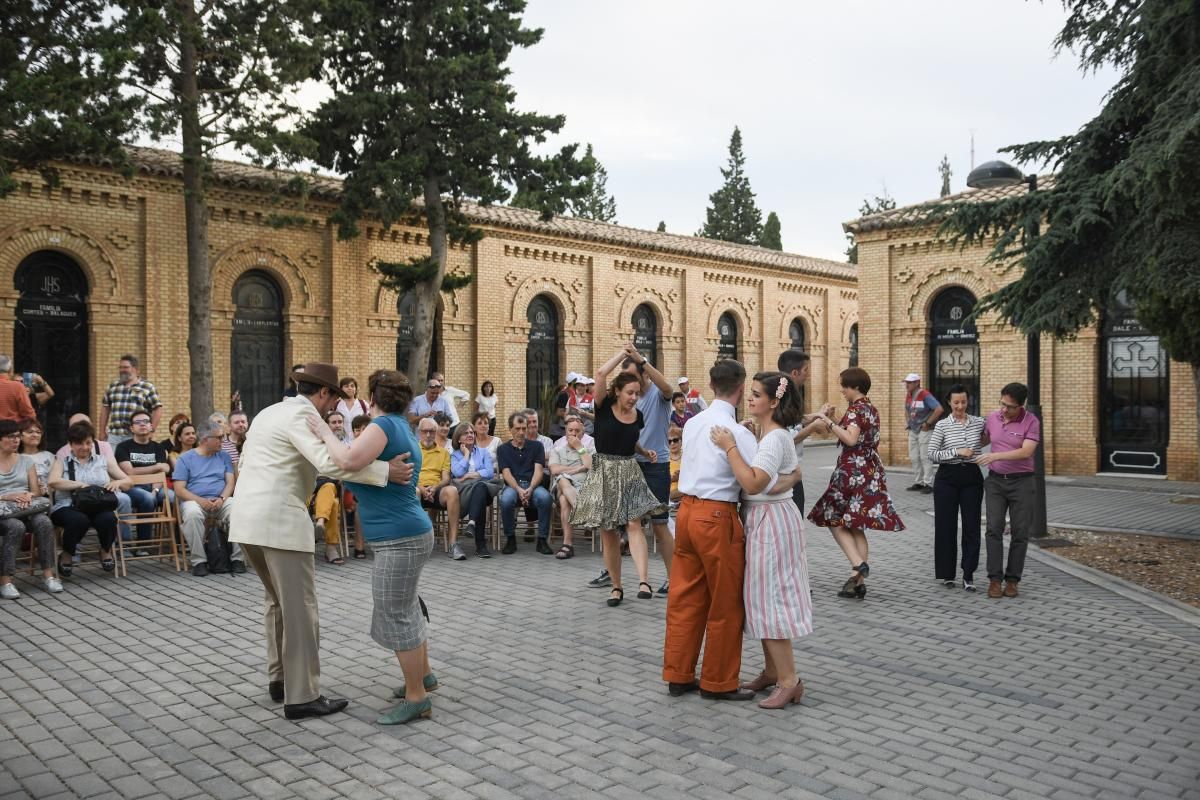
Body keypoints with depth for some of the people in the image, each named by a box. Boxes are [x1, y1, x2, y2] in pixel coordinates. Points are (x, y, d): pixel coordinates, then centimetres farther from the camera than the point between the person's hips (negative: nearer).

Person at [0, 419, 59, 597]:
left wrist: (28, 495, -11)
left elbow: (37, 491, 12)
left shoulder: (26, 460, 17)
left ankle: (48, 574, -27)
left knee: (44, 522, -31)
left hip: (27, 508, 3)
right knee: (16, 526, -37)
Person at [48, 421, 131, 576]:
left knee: (108, 519, -33)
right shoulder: (62, 461, 12)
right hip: (68, 507, -2)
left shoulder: (103, 460, 17)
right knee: (79, 520, -37)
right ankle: (66, 556, -6)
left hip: (99, 506, 2)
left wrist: (118, 483, -9)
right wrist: (80, 484, -19)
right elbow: (53, 482, -9)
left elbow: (127, 482, 15)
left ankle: (106, 551, 1)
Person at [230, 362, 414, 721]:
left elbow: (245, 459, 25)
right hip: (279, 520, -10)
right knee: (300, 606, -3)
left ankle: (280, 678, 28)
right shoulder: (302, 415, -11)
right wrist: (385, 471, -25)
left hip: (248, 518, 10)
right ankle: (302, 696, 1)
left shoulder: (270, 412, 19)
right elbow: (329, 462, -25)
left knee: (279, 600, 21)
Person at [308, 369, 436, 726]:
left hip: (401, 539, -10)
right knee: (405, 610, 22)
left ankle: (417, 698, 6)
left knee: (395, 617, -3)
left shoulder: (383, 424, -14)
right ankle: (424, 675, 37)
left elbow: (350, 461, -29)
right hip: (406, 535, 10)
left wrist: (325, 434, -14)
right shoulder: (402, 429, 14)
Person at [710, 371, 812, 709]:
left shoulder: (775, 438, -20)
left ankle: (789, 681, 2)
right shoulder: (766, 433, 11)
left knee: (769, 597, -5)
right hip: (761, 518, 10)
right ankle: (772, 671, 26)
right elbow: (795, 473, 22)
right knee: (763, 596, 15)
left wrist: (730, 447, -26)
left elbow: (753, 483, -31)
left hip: (771, 521, -10)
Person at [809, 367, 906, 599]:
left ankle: (858, 563, -13)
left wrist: (830, 424, -17)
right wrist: (834, 426, 20)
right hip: (871, 471, 9)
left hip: (852, 471, -9)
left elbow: (851, 439, -25)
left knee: (834, 519, 2)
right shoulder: (872, 410, 15)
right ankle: (859, 581, 10)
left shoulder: (856, 409, -12)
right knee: (856, 526, 10)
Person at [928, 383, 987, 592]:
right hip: (947, 478, -2)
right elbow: (932, 454, -8)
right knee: (946, 525, 4)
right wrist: (957, 452, -17)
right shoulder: (942, 425, -2)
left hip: (972, 477, 2)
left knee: (972, 526, 1)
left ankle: (968, 575, 10)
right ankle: (947, 574, 17)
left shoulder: (979, 423, 5)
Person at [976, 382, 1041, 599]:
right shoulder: (992, 417, 3)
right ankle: (995, 579, -3)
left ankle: (1012, 579, 13)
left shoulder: (1031, 422, -10)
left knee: (1020, 533, 3)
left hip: (1021, 482, -2)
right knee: (994, 529, -6)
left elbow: (1026, 451, -23)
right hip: (995, 481, 3)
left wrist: (996, 456, -30)